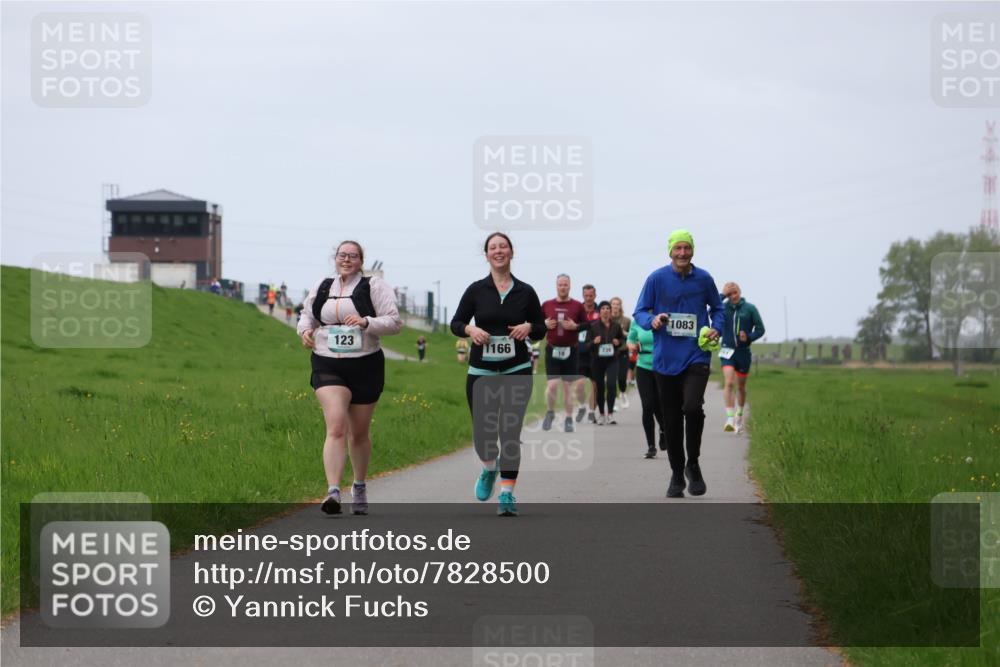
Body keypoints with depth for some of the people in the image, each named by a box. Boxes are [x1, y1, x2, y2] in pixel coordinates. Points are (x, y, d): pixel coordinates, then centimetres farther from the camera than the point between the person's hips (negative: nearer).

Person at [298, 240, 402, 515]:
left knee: (359, 431, 12)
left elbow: (394, 322, -5)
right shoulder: (322, 287, 10)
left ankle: (359, 487, 34)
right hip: (328, 367, 1)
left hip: (365, 367, -1)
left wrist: (366, 322, -22)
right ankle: (333, 491, -26)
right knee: (336, 427, -18)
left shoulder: (373, 287, 0)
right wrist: (305, 329, 2)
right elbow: (307, 315, 25)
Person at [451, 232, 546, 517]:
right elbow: (456, 323, 6)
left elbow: (541, 328, 10)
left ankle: (507, 493, -6)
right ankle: (489, 469, 37)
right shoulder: (476, 290, 2)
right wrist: (470, 329, -16)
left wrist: (529, 327, -12)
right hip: (481, 372, 1)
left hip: (516, 370, -1)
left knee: (510, 432, -10)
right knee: (483, 434, 3)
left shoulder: (525, 291, 3)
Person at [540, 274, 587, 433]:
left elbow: (587, 325, 3)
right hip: (552, 349, 0)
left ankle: (569, 420, 15)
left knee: (568, 386, 5)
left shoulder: (577, 306, 0)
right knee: (552, 384, -11)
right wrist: (545, 324, -9)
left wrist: (575, 326, -15)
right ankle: (550, 413, 14)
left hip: (571, 350, 0)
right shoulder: (547, 305, 3)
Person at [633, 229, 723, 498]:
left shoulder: (703, 279, 3)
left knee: (692, 407, -22)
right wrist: (652, 321, -18)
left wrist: (716, 328, 0)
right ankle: (677, 474, 23)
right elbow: (640, 312, 4)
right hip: (666, 358, 1)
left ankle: (693, 464, 0)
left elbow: (717, 307, 19)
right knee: (671, 420, 7)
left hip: (696, 357, -1)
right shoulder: (657, 278, -1)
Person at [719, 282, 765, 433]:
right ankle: (730, 418, -24)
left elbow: (760, 329, 1)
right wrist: (722, 296, -22)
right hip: (727, 351, -1)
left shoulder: (750, 308, -3)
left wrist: (749, 337, -17)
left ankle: (739, 416, 35)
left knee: (741, 387, 13)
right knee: (729, 383, -19)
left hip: (743, 351, 1)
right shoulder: (724, 308, -2)